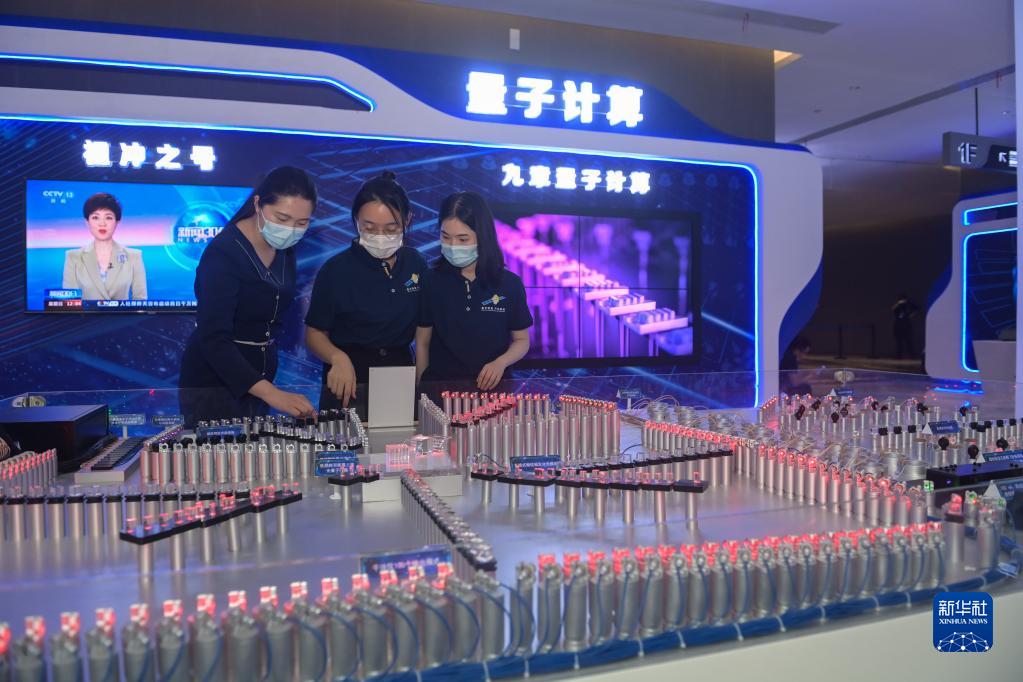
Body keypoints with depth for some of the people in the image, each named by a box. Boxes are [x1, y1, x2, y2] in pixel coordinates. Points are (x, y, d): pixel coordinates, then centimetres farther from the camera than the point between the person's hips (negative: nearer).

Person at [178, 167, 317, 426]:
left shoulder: (284, 247, 1)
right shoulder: (223, 253, -20)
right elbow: (214, 339, -28)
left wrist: (268, 388, 8)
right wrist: (271, 394, -39)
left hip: (258, 379, 7)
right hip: (214, 382, -7)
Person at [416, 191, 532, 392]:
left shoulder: (510, 284, -2)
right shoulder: (432, 281, -1)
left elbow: (522, 341, 6)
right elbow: (422, 343, 5)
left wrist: (501, 363, -11)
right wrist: (421, 388, -1)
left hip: (490, 385, 0)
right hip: (439, 384, 1)